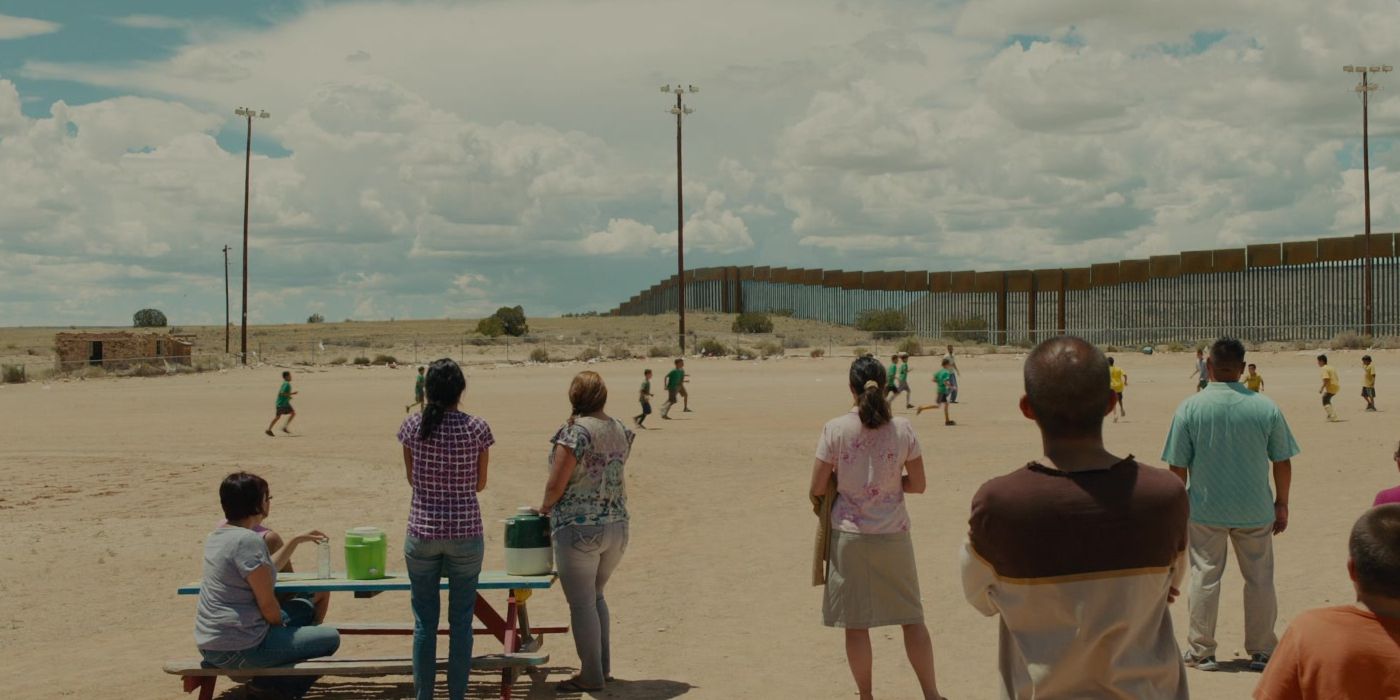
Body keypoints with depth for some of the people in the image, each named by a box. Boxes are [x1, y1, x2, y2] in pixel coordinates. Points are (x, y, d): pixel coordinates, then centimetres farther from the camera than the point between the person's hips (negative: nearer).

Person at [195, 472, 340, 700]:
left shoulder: (218, 535, 10)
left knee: (305, 608, 26)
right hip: (237, 650, -10)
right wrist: (283, 627, 2)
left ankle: (270, 678, 20)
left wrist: (296, 541, 23)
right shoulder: (249, 540, -21)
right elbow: (267, 604, -17)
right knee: (330, 638, 3)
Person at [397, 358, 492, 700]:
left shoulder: (412, 426, -3)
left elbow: (411, 479, 7)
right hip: (465, 532, -1)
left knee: (424, 622, 10)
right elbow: (480, 483, 3)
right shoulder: (477, 428, -7)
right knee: (461, 621, 9)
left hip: (422, 532, 1)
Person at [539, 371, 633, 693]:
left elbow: (555, 485, -13)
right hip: (618, 525, 7)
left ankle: (591, 676, 11)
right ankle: (603, 667, 27)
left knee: (581, 603, 4)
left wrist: (545, 507, 6)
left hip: (580, 530, -7)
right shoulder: (620, 430, 6)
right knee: (596, 596, 22)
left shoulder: (574, 431, -14)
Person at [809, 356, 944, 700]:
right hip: (893, 534, 1)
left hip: (849, 534, -1)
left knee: (855, 623, 10)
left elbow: (817, 488, -7)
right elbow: (918, 484, 0)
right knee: (911, 617, 14)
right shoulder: (902, 428, -7)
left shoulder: (835, 429, -11)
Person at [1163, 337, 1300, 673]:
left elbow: (1178, 467, -7)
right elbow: (1282, 462, 0)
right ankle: (1261, 651, 20)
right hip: (1255, 511, 1)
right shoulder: (1266, 407, -5)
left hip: (1204, 510, -1)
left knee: (1205, 577, 9)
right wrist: (1281, 503, 12)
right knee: (1260, 579, 13)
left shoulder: (1189, 408, -9)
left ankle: (1201, 651, 15)